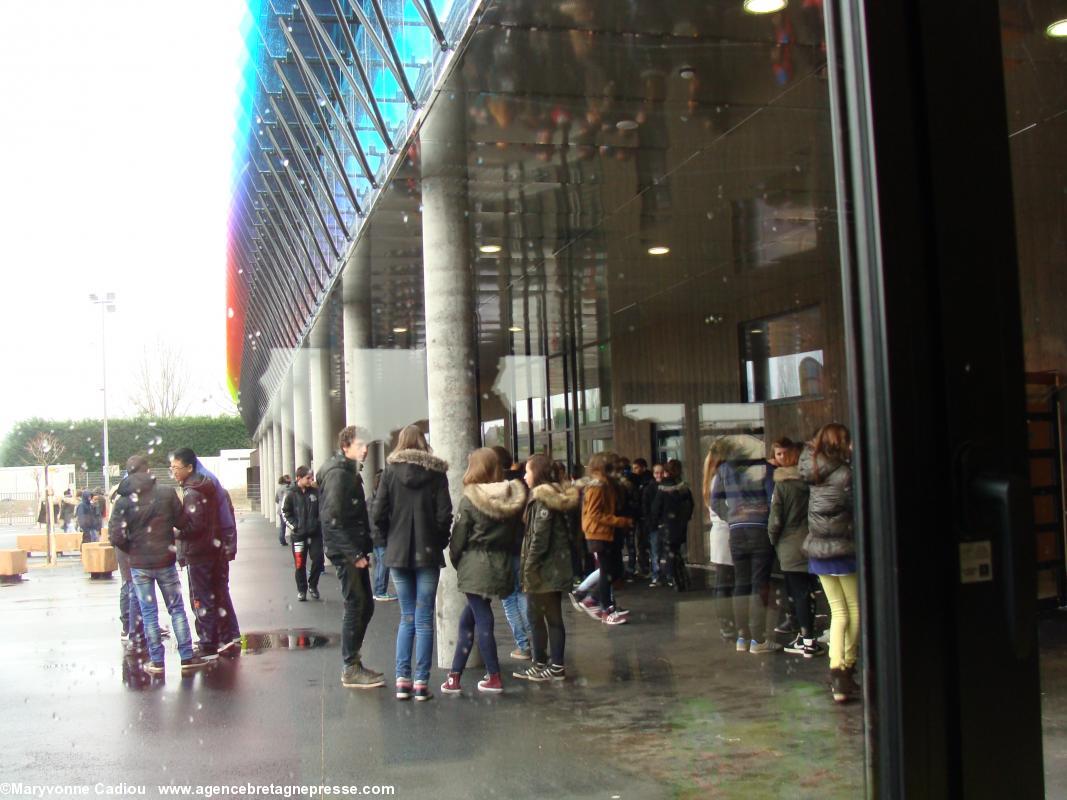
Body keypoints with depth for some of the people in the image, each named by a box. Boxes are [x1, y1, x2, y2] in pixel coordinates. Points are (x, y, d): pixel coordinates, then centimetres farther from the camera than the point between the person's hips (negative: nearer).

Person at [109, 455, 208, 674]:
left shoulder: (123, 502, -8)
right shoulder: (167, 494, -8)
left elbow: (116, 538, -13)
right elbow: (182, 522, -2)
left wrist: (133, 549, 6)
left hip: (139, 564, 0)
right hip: (165, 561, 0)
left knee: (149, 613, 9)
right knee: (176, 609, 10)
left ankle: (156, 661, 11)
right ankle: (187, 658, 11)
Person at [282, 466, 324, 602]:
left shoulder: (315, 492, 2)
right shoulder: (291, 495, -4)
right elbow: (285, 513, 1)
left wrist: (319, 523, 0)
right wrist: (294, 526, -7)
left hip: (315, 533, 2)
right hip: (299, 535, -2)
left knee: (318, 560, -3)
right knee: (300, 564, 3)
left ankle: (313, 585, 18)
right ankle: (301, 590, 17)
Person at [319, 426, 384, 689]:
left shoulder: (350, 473, 18)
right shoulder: (337, 474, -13)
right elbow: (333, 518, -20)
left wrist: (364, 548, 13)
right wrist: (353, 553, -21)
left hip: (354, 551, 10)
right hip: (346, 552, -10)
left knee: (365, 606, 13)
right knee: (356, 606, -6)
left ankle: (353, 661, 21)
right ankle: (351, 669, 1)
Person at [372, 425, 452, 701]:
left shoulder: (390, 471, 0)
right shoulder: (436, 472, -2)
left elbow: (379, 514, -5)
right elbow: (444, 514, -8)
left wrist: (390, 540, 10)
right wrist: (439, 542, 6)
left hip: (398, 553, 1)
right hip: (427, 553, -1)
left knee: (407, 617, 11)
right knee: (424, 619, 3)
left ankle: (402, 680, 7)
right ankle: (421, 683, 2)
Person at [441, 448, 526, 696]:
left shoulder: (470, 499, -10)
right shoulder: (513, 498, 4)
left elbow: (459, 536, -6)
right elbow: (516, 533, 7)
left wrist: (456, 560, 9)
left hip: (476, 566, -6)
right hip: (502, 564, 6)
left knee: (483, 620, 3)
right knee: (467, 619, 15)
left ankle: (494, 678, 7)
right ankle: (454, 675, 18)